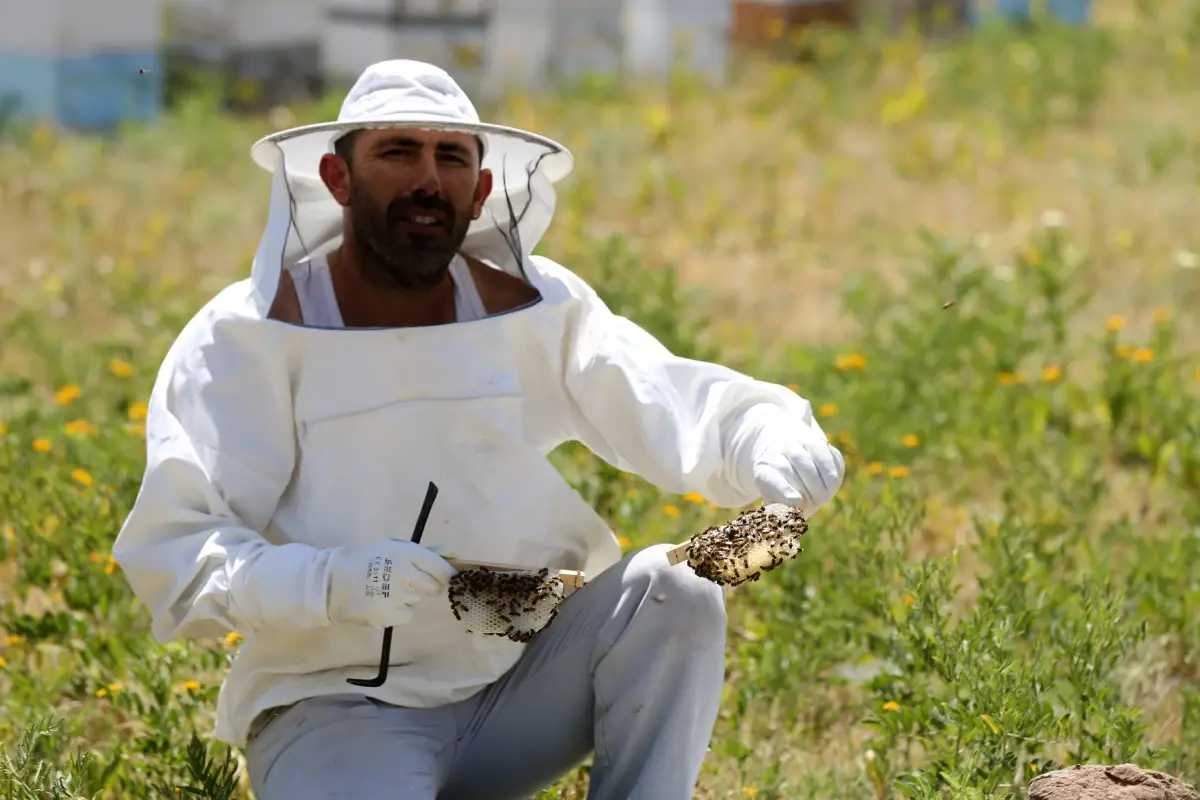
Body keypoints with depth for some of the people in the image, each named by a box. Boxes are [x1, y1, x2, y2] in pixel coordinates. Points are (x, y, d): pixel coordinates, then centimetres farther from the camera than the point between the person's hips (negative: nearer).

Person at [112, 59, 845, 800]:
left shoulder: (534, 308, 2)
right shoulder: (247, 340, -11)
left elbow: (681, 406, -2)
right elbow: (171, 554, -17)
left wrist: (775, 448, -26)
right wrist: (332, 583, -33)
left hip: (514, 687, 4)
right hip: (335, 708, -4)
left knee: (673, 591, -18)